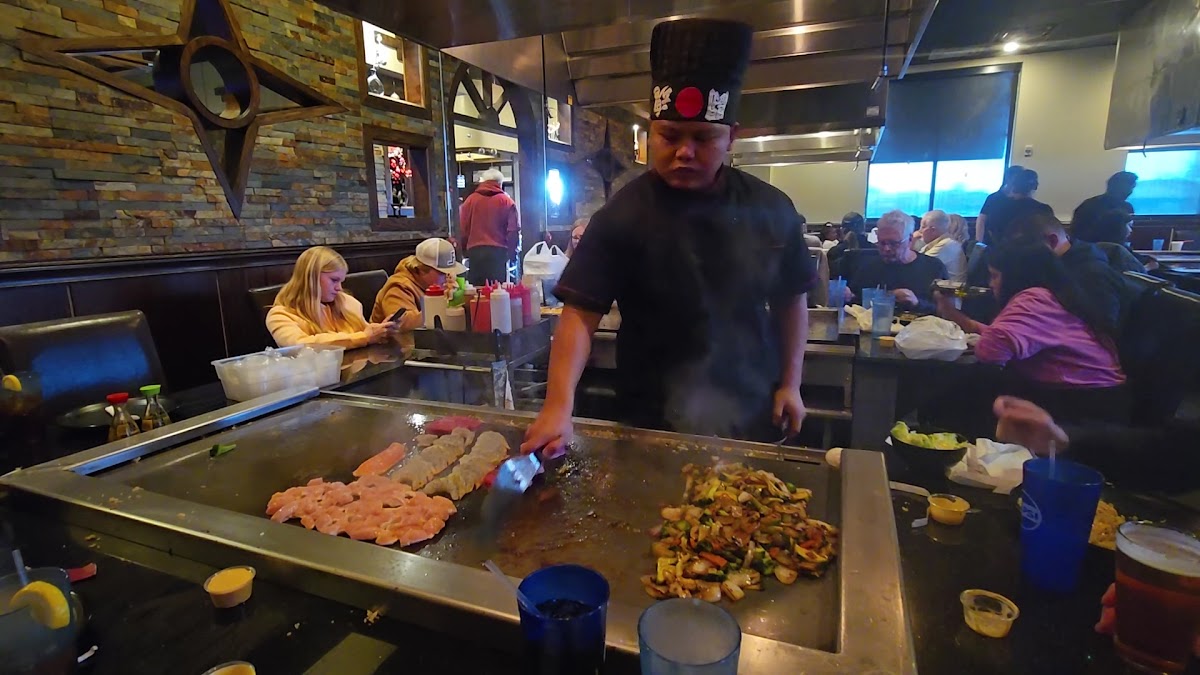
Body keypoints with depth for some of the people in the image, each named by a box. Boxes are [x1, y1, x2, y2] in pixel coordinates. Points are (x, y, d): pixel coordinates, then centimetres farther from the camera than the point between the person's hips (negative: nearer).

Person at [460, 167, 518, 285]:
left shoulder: (470, 200, 8)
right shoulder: (507, 202, 3)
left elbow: (463, 229, 7)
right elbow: (514, 231, -1)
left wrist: (465, 249, 19)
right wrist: (511, 252, 12)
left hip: (475, 251, 2)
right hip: (499, 252, -2)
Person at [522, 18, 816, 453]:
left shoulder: (771, 209, -5)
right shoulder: (622, 216, -15)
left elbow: (790, 300, 5)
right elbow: (580, 314, -20)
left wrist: (790, 383, 1)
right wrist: (559, 405, -32)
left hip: (753, 418, 4)